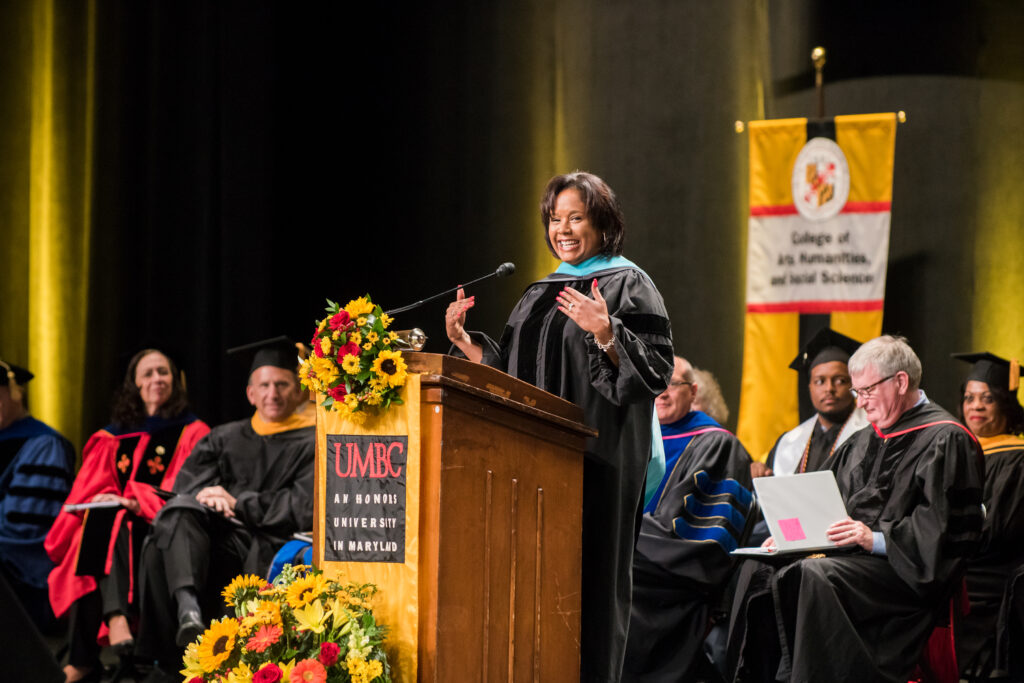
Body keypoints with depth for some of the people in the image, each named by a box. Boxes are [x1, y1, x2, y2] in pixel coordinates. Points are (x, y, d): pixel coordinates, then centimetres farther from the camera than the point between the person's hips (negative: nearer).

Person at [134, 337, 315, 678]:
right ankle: (186, 606, -52)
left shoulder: (311, 444, 10)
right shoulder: (225, 438, 26)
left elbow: (304, 509, -4)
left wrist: (237, 503, -8)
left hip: (269, 546, -4)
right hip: (218, 540, 4)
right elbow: (187, 482, 11)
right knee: (178, 513, -30)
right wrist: (214, 498, -12)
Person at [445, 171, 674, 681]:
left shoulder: (627, 286, -2)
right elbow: (511, 374, 21)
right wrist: (466, 344, 8)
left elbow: (653, 370, -12)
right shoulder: (541, 295, 19)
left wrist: (606, 335, -27)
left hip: (595, 461, -7)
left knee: (583, 576, -9)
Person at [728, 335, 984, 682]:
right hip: (851, 559, 8)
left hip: (904, 572, -8)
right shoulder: (862, 443, 23)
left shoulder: (945, 440, -2)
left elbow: (942, 525, -13)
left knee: (813, 578, -34)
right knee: (761, 578, -18)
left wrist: (878, 540, -22)